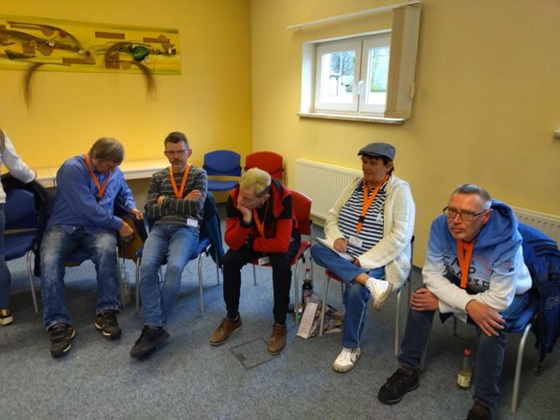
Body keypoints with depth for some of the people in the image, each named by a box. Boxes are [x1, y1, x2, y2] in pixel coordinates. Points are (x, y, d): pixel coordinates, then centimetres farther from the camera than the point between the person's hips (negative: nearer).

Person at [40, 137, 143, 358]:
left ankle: (106, 312, -26)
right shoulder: (72, 168, -13)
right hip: (64, 226, -3)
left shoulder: (115, 172, 8)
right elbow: (88, 209, -20)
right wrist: (118, 224, -14)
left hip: (98, 227, 3)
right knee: (49, 261, -31)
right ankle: (59, 324, -27)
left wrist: (131, 207, 6)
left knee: (107, 251, -32)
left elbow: (124, 192, 29)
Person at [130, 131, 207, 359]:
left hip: (186, 228, -3)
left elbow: (195, 207, -4)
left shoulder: (199, 175, 11)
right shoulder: (158, 177, 20)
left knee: (175, 267, -32)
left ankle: (152, 326, -21)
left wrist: (165, 201, 1)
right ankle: (154, 327, -27)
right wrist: (182, 202, -1)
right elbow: (150, 212, 8)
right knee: (147, 266, -29)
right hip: (160, 228, 3)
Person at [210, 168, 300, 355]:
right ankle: (232, 318, 0)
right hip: (253, 236, 3)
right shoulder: (234, 197, -26)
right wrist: (246, 221, -43)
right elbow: (232, 243, -26)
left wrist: (251, 244, -25)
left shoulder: (283, 197, -36)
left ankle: (280, 324, -12)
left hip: (283, 237, -3)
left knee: (281, 264, -33)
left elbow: (281, 244, -36)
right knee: (230, 260, -22)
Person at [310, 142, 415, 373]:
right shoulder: (355, 184, 9)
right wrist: (336, 238, -11)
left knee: (355, 290, -30)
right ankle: (371, 283, -31)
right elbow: (332, 216, 11)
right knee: (317, 249, -22)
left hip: (378, 261, -5)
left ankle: (351, 347, -5)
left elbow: (400, 236, -17)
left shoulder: (400, 191, -9)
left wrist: (365, 260, -21)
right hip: (344, 256, 6)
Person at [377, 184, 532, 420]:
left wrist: (440, 303, -28)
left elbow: (498, 300, -33)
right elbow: (432, 275, -20)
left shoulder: (506, 241, -36)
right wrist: (468, 304, -36)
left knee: (490, 332, -32)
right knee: (421, 299, -18)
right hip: (461, 284, 4)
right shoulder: (441, 226, -26)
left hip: (507, 294, -3)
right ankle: (408, 371, -1)